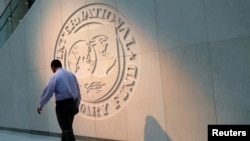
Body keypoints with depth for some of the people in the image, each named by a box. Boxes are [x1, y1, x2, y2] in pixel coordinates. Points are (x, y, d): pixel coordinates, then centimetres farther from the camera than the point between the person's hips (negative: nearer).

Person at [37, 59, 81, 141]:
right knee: (67, 128, 18)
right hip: (72, 103, 7)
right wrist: (76, 105, 22)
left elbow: (48, 91, -8)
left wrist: (40, 105, 3)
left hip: (62, 104, -7)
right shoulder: (71, 74, 12)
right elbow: (78, 91, 14)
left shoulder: (55, 76, -6)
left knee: (67, 130, -3)